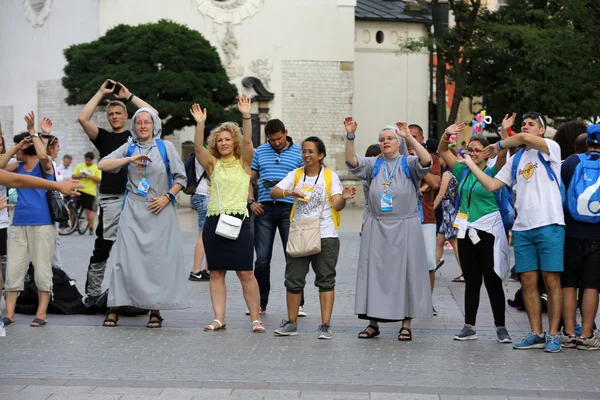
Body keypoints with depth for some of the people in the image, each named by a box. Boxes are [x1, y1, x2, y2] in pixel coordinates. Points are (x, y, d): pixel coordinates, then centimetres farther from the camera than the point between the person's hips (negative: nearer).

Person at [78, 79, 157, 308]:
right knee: (102, 247, -5)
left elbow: (153, 114, 0)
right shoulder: (103, 137, 13)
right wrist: (101, 93, 3)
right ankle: (92, 293, -1)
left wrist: (129, 96, 5)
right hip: (111, 200, -1)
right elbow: (83, 118, -1)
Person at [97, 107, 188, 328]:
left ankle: (155, 311, 6)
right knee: (126, 258, -6)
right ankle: (114, 309, -4)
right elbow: (103, 165, -4)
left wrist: (167, 197, -8)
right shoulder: (129, 148, 8)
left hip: (160, 211, 0)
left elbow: (181, 177, 6)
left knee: (159, 260, -1)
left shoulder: (166, 147, 6)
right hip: (133, 211, 1)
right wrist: (130, 159, -15)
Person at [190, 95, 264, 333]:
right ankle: (219, 319, 6)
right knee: (216, 273, 3)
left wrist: (246, 116, -22)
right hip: (214, 221, 3)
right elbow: (198, 148, -6)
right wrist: (200, 124, -21)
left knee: (245, 273, -4)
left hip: (239, 220, -2)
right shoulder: (213, 164, 10)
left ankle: (255, 319, 2)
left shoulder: (243, 162, 6)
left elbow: (247, 142, -10)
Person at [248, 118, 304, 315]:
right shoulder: (260, 152, 12)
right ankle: (260, 303, 12)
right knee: (262, 258, 4)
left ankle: (297, 304, 4)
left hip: (289, 209, -2)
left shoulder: (298, 153, 5)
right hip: (264, 209, 2)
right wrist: (251, 202, 2)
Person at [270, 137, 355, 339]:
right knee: (293, 280, 5)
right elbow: (273, 192, -3)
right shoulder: (296, 174, 6)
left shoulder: (330, 176, -1)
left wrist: (343, 198, -32)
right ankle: (291, 323, 17)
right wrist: (289, 193, -23)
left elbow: (337, 206, -10)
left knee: (326, 280, -1)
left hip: (325, 236, -3)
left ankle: (325, 325, 2)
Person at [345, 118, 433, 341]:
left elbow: (426, 161, -18)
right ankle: (373, 323, 10)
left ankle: (406, 324, 7)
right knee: (374, 273, 3)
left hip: (405, 228, -3)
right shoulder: (374, 165, 10)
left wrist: (409, 137, -25)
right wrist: (350, 136, -19)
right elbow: (352, 161, -5)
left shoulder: (408, 164, 2)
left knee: (404, 273, 1)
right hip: (376, 229, 3)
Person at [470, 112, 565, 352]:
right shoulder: (515, 160, 18)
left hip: (549, 225, -6)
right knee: (528, 282, 5)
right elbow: (492, 185, 14)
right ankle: (536, 334, 11)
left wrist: (499, 146, -3)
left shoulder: (551, 148, 0)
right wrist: (471, 164, 11)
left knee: (552, 281, -2)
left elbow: (524, 138, -19)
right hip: (522, 227, 6)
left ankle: (553, 335, 2)